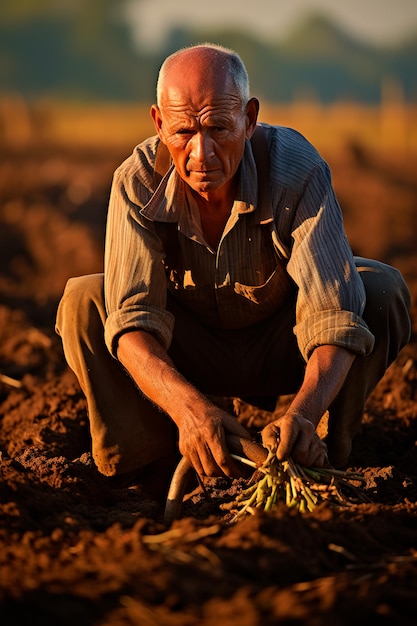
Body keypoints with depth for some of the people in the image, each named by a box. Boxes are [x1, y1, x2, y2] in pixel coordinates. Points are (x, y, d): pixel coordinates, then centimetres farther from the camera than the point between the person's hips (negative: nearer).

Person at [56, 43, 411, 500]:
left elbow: (334, 314, -37)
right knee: (83, 301, -26)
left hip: (280, 349, 0)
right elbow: (132, 318, -33)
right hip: (187, 354, 1)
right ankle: (156, 472, -17)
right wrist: (188, 406, -54)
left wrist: (302, 414, -57)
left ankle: (321, 461, -15)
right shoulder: (138, 181, -25)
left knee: (382, 289, -27)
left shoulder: (297, 168, -29)